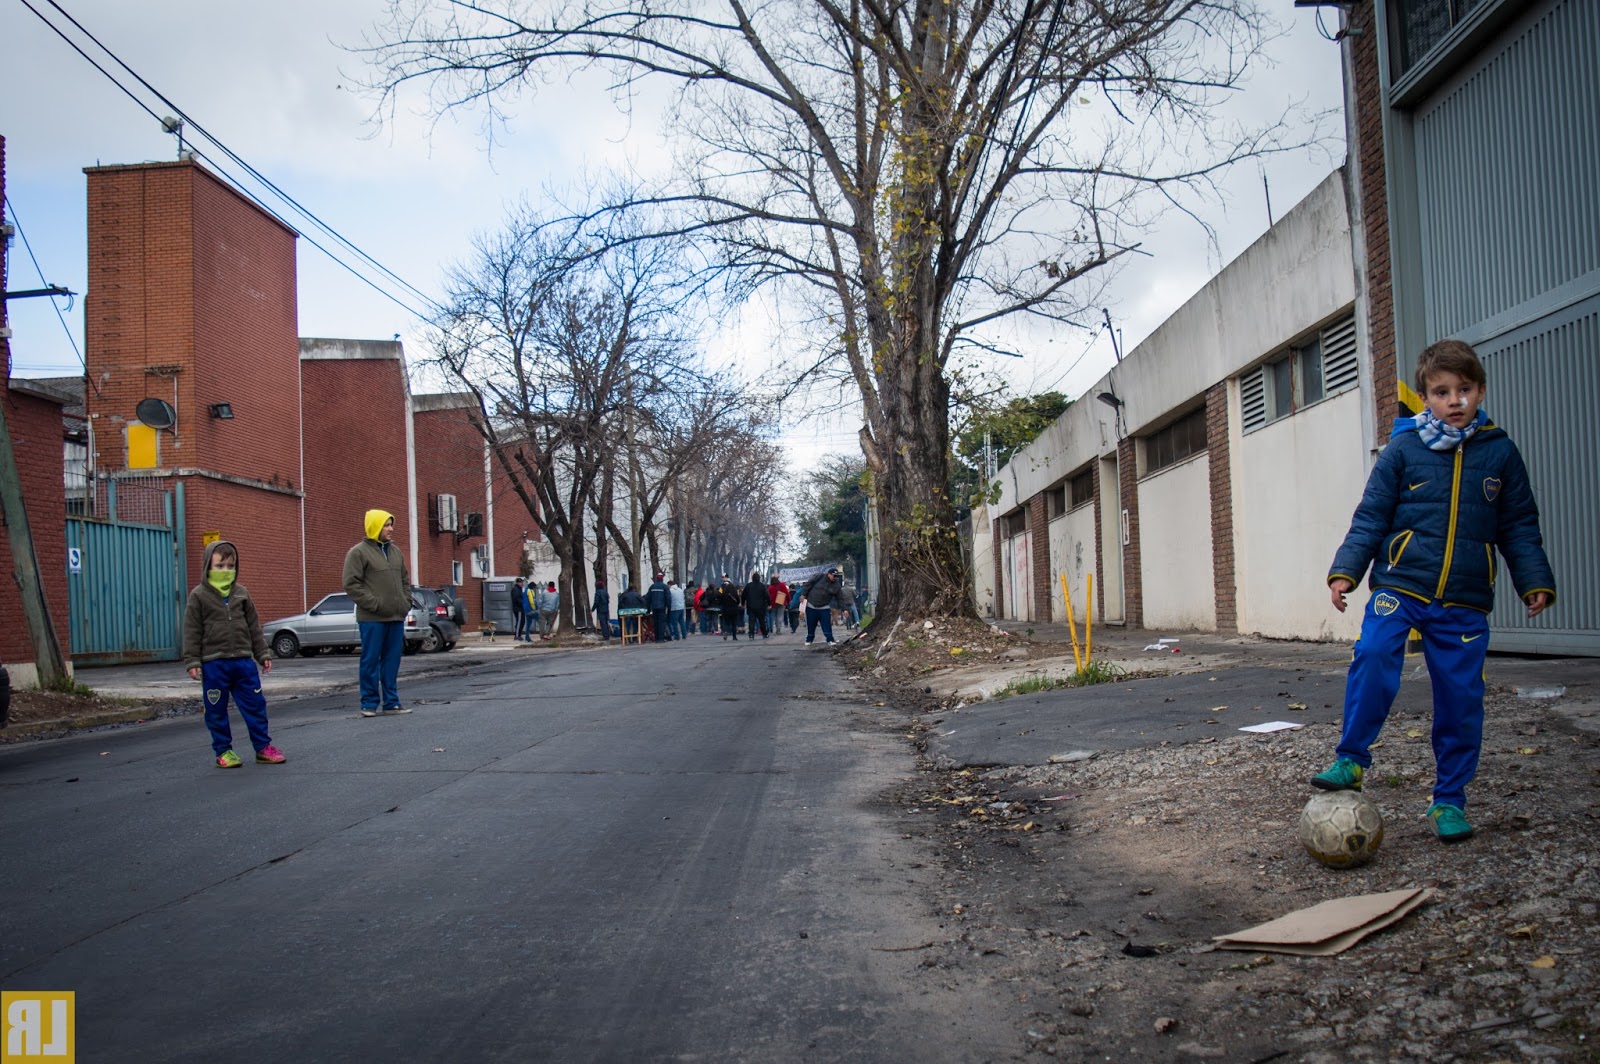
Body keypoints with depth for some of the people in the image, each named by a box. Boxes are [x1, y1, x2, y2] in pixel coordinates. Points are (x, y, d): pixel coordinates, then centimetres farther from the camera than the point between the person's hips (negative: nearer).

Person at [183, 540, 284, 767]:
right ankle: (223, 751, 16)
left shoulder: (241, 593, 9)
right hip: (213, 664, -3)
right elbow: (192, 631, -2)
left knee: (255, 705, 4)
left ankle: (263, 747, 12)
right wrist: (192, 662, -7)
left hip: (243, 660, 3)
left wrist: (262, 655, 13)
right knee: (216, 710, 5)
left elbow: (254, 626, 14)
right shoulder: (198, 596, -2)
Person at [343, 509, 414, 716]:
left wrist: (406, 602, 9)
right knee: (371, 661, -1)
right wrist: (375, 604, -15)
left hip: (396, 617, 6)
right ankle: (369, 703, 5)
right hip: (372, 619, -6)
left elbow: (405, 579, 24)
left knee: (392, 661, 7)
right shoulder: (359, 552, -4)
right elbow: (351, 584, -9)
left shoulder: (395, 551, 17)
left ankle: (391, 702, 13)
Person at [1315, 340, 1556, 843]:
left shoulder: (1500, 452, 7)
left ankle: (1449, 800, 18)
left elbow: (1519, 527, 14)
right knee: (1373, 655, -26)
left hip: (1465, 602, 2)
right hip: (1400, 584, -2)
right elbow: (1371, 517, 2)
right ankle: (1351, 759, -13)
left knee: (1461, 699, 3)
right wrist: (1345, 570, -7)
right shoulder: (1402, 449, 1)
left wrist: (1535, 582, 5)